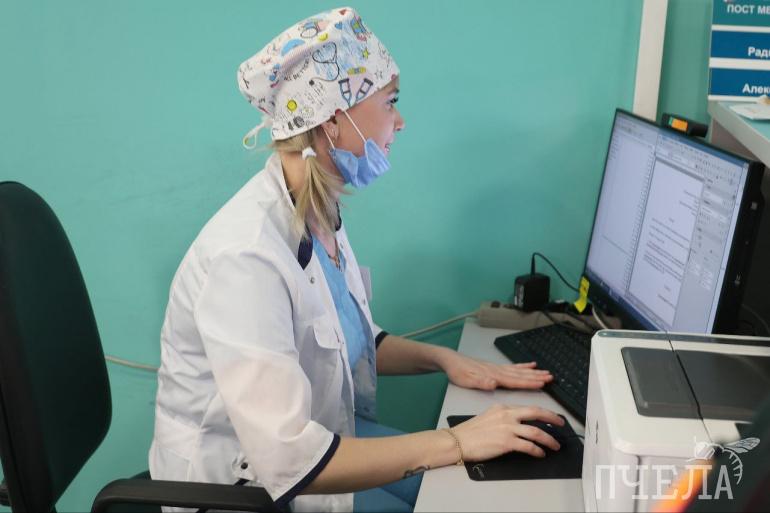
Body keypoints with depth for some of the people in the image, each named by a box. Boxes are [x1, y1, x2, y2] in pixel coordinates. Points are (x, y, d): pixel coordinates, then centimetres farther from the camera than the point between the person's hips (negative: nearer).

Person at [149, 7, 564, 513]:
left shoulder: (319, 212, -3)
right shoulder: (248, 255, -31)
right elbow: (287, 461, -33)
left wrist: (443, 358, -4)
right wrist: (456, 442, -28)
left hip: (316, 434, 8)